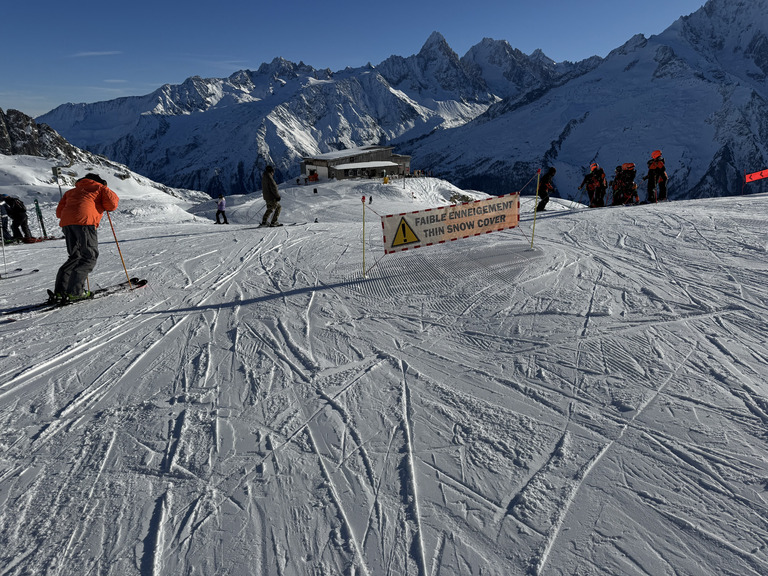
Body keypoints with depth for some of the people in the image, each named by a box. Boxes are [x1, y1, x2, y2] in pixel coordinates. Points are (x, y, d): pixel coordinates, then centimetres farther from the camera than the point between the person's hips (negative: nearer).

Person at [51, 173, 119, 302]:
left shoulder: (71, 191, 36)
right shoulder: (101, 188, 22)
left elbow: (59, 212, 29)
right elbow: (112, 203, 5)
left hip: (66, 223, 6)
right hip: (84, 221, -6)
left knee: (75, 256, 15)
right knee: (90, 257, -4)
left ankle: (59, 290, 6)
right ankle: (74, 291, -15)